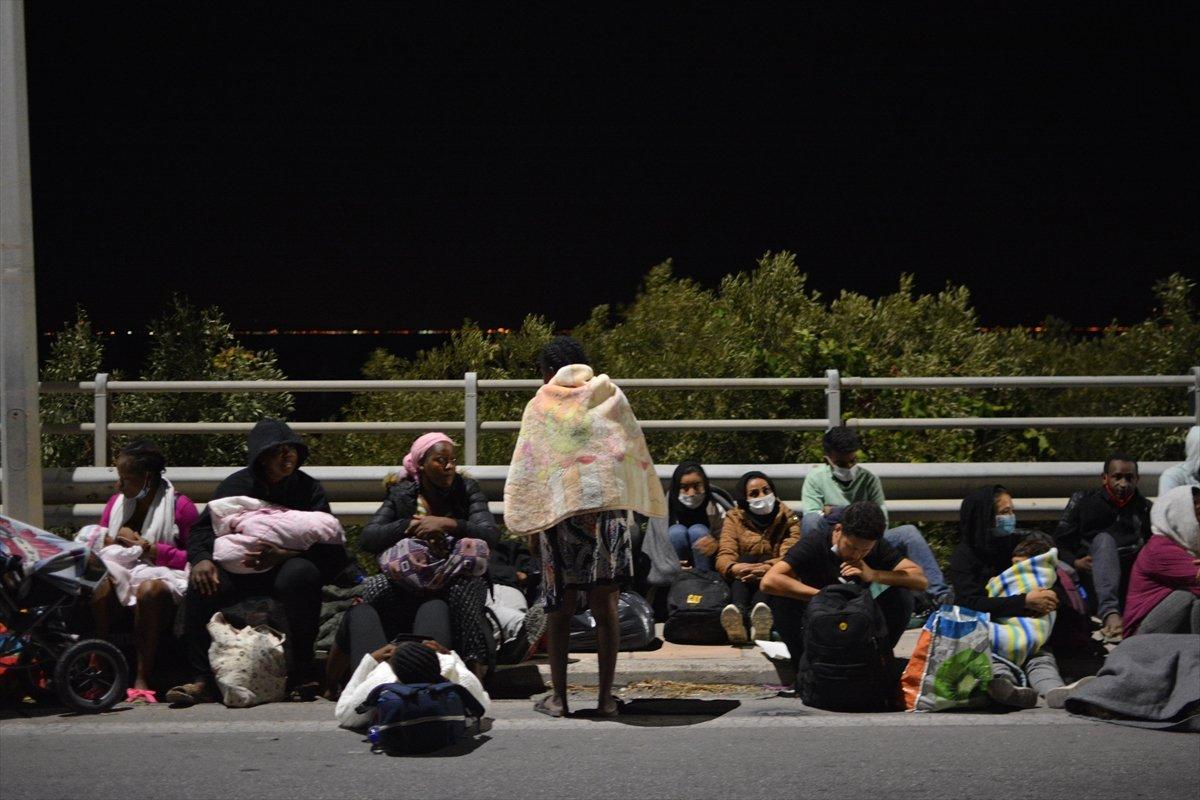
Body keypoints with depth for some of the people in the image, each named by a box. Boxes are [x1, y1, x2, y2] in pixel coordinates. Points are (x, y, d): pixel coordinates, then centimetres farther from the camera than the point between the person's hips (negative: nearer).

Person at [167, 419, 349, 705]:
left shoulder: (308, 488, -1)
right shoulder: (236, 485, 4)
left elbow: (323, 544, -11)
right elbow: (203, 529, 0)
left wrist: (281, 555, -29)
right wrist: (201, 559, -23)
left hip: (287, 566, -2)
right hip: (240, 569, 2)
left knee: (300, 574, -36)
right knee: (200, 584, -26)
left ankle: (302, 674, -26)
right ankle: (201, 680, -21)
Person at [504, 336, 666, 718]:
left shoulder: (540, 407, 2)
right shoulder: (612, 399, 8)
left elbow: (525, 469, 0)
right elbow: (637, 454, 10)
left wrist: (527, 521, 5)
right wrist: (636, 506, 17)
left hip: (561, 513, -2)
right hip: (610, 510, 2)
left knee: (560, 610, 7)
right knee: (605, 608, 5)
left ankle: (558, 697, 10)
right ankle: (606, 697, 8)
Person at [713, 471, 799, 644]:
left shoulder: (788, 519, 9)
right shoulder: (734, 519, 11)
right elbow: (724, 555, -7)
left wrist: (766, 568, -34)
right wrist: (735, 568, -33)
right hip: (742, 584, 0)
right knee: (746, 558, -28)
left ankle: (760, 609, -64)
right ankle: (739, 610, -59)